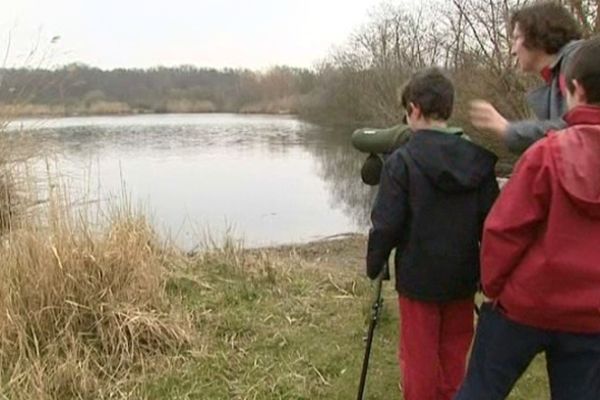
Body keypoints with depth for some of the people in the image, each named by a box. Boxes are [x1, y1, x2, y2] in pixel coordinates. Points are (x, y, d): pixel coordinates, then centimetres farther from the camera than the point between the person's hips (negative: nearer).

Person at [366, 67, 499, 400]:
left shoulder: (402, 161, -15)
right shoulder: (477, 159, -2)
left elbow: (386, 224, -16)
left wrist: (374, 266, 0)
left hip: (418, 277, -4)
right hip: (462, 276, 5)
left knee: (420, 360, 11)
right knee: (454, 358, 20)